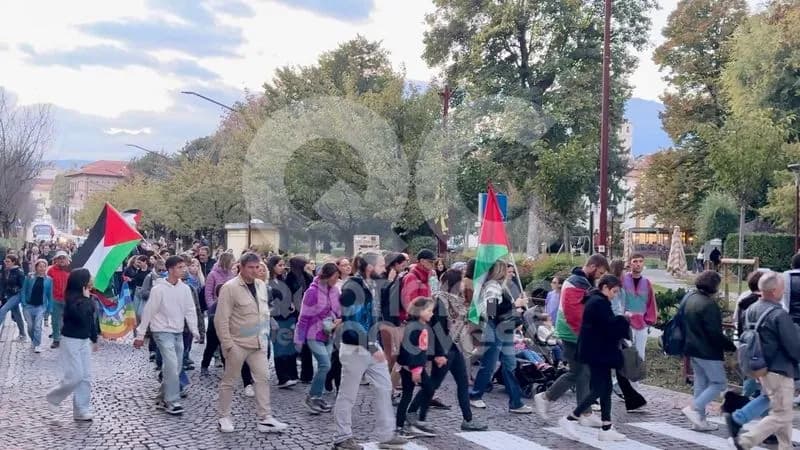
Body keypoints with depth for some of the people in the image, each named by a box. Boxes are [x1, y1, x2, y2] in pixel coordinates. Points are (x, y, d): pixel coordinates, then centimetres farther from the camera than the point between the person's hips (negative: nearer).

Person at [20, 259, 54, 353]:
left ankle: (37, 345, -1)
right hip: (29, 306, 1)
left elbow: (50, 295, 4)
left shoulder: (48, 280, 0)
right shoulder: (29, 277, -2)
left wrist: (49, 308, 2)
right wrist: (23, 303, -8)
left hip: (41, 306, -1)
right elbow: (23, 291, 1)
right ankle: (33, 340, 32)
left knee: (37, 326, -10)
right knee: (30, 326, 8)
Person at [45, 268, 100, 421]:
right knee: (75, 376, -8)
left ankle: (82, 411, 11)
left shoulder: (86, 298, 5)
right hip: (72, 340, -8)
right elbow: (82, 315, -33)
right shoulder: (72, 298, -17)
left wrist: (94, 339, 20)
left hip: (85, 340, 8)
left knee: (86, 377, 6)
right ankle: (54, 397, 18)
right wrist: (86, 298, -21)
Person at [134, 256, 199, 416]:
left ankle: (162, 399, 23)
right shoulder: (159, 289, -12)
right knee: (172, 365, -15)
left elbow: (190, 311, 6)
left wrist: (195, 330, -2)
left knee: (175, 368, 9)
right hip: (163, 332, -6)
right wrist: (140, 335, -6)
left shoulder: (185, 288, 2)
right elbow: (148, 312, -8)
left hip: (178, 332, 6)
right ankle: (172, 402, -7)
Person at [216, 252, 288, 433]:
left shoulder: (261, 285, 5)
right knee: (229, 381, 8)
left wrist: (265, 334, 11)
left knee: (262, 378, 3)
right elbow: (221, 319, -15)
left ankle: (265, 418, 7)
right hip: (238, 343, -6)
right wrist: (227, 344, -16)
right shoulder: (230, 287, -16)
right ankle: (224, 417, 22)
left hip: (258, 343, 6)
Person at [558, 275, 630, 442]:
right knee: (600, 389, -6)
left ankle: (606, 429, 12)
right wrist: (623, 320, -4)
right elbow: (609, 326, -21)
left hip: (596, 351, 11)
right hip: (598, 352, -11)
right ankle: (570, 419, -2)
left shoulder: (593, 300, 16)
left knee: (606, 388, 10)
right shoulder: (600, 302, -16)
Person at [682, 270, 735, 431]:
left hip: (693, 349, 9)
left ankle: (699, 420, 19)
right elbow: (715, 333, -22)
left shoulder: (689, 299, 7)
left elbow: (684, 324, 17)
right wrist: (732, 346, -12)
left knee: (701, 383, 16)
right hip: (708, 351, -9)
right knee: (719, 383, 3)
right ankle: (694, 408, -6)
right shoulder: (709, 305, -21)